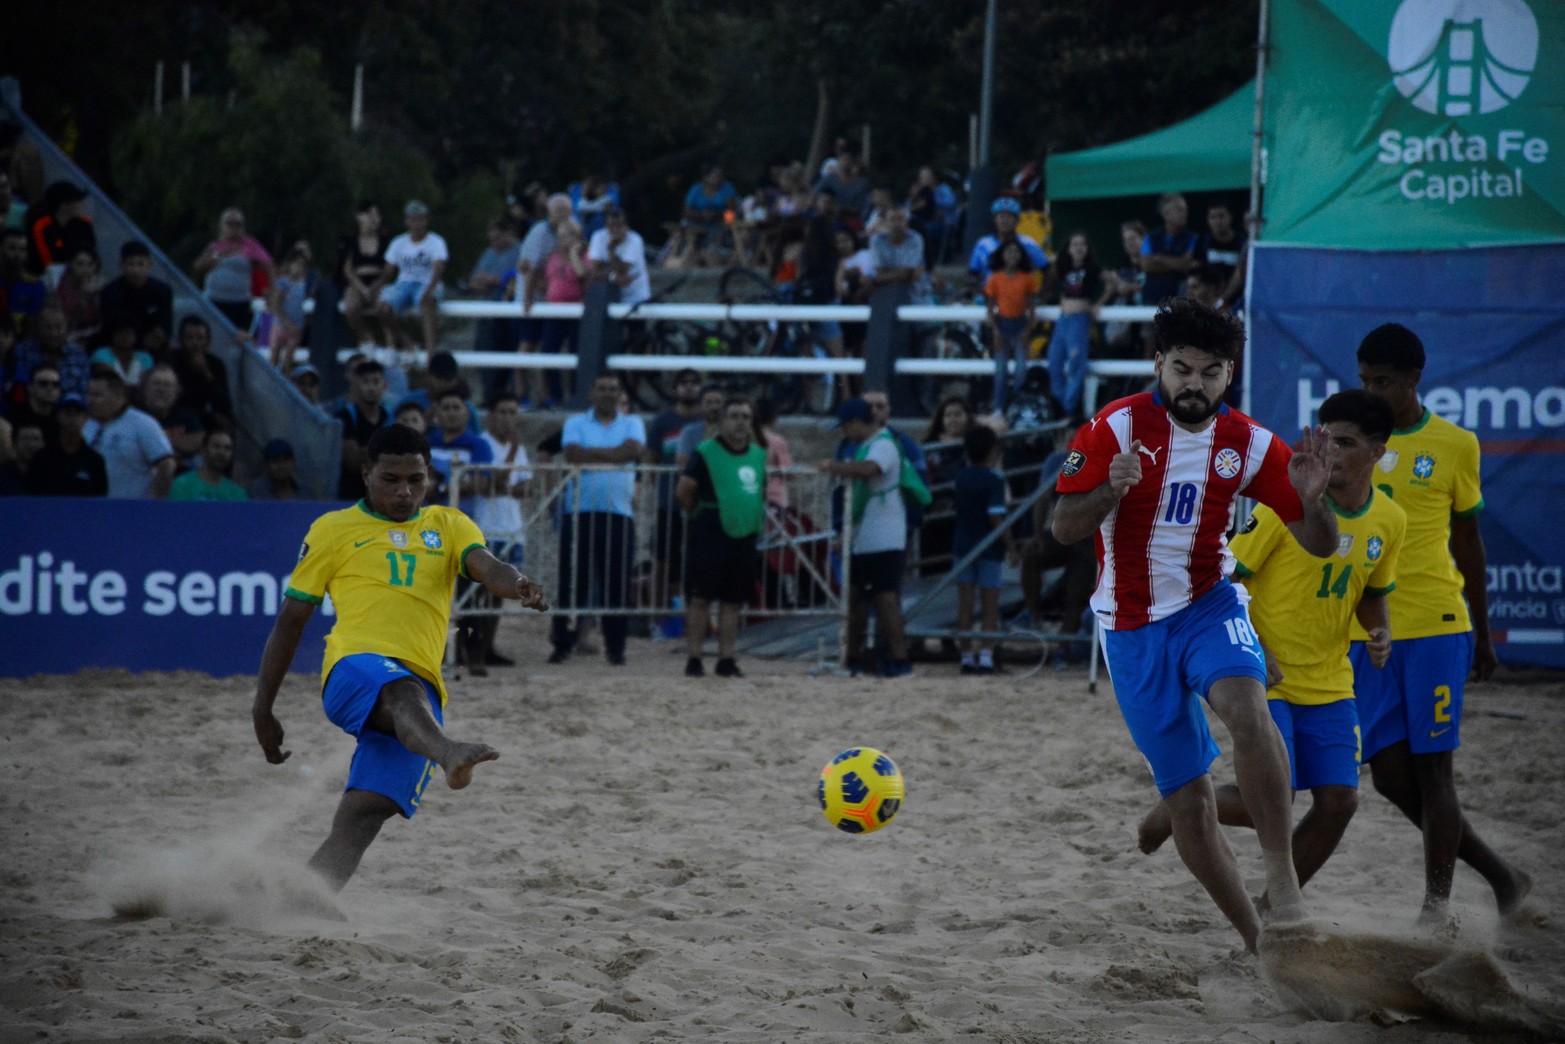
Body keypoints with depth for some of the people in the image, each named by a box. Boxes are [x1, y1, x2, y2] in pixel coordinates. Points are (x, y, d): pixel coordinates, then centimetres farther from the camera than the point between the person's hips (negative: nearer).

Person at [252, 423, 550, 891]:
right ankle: (448, 753, -70)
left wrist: (519, 586, -24)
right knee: (404, 692, -39)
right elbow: (291, 619, 18)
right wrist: (262, 708, 15)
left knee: (363, 816, -14)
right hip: (354, 669, -3)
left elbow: (486, 567, 1)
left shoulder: (449, 526, 21)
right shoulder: (333, 529, 16)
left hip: (419, 687, 3)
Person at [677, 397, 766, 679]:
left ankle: (726, 660, 12)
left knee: (733, 602, 7)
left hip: (744, 539, 5)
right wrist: (701, 515, 4)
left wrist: (757, 520, 14)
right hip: (710, 539, -5)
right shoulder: (705, 452, -7)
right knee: (701, 599, -2)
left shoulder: (758, 455, 11)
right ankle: (694, 659, 1)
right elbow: (684, 492, -7)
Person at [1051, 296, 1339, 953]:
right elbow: (1063, 529, -13)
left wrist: (1311, 499, -23)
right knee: (1186, 797, -1)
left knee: (1247, 709, -33)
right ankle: (1255, 940, 12)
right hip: (1132, 629, 0)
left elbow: (1320, 546, -1)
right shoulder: (1117, 427, -10)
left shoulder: (1248, 443, -3)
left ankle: (1282, 877, -30)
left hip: (1209, 608, 0)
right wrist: (1111, 490, -32)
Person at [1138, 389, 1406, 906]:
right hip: (1266, 677, -5)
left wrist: (1379, 632, -4)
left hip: (1330, 684, 5)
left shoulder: (1389, 521, 1)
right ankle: (1175, 809, 15)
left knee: (1338, 802, -5)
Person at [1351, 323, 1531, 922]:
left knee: (1432, 769, -6)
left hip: (1436, 626, -3)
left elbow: (1467, 542, 10)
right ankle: (1500, 877, 14)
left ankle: (1438, 908, -2)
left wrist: (1482, 635, 13)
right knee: (1390, 775, 0)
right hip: (1366, 631, 3)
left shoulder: (1454, 446, 2)